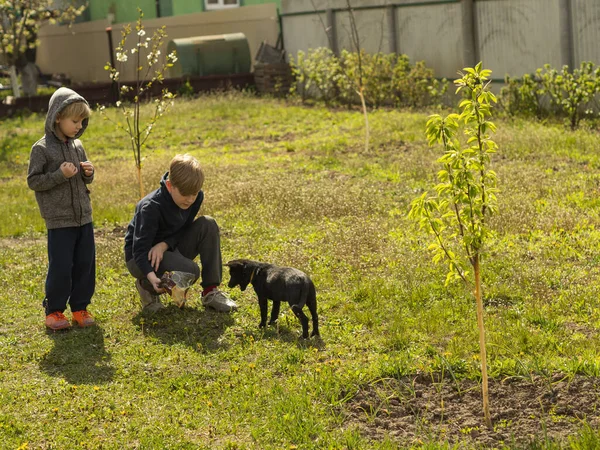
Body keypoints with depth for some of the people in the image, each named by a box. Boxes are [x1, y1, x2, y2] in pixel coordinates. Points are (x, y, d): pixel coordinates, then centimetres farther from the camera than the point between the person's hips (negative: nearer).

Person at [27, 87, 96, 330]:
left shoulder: (77, 146, 8)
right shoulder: (42, 149, -10)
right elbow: (33, 181, -11)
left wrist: (88, 173, -5)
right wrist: (59, 175, -21)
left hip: (83, 217, 6)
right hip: (59, 220, -6)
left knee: (86, 264, 8)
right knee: (61, 267, -3)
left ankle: (80, 307, 22)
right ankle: (53, 310, 14)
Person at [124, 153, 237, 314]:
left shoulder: (196, 197, -10)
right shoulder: (151, 207, -29)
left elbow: (185, 230, -2)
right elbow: (140, 249, -31)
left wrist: (165, 244, -23)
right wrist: (152, 276, -49)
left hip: (168, 249, 7)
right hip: (142, 258, -7)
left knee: (208, 225, -16)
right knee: (190, 271, -32)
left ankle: (210, 291, -10)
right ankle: (146, 286, -3)